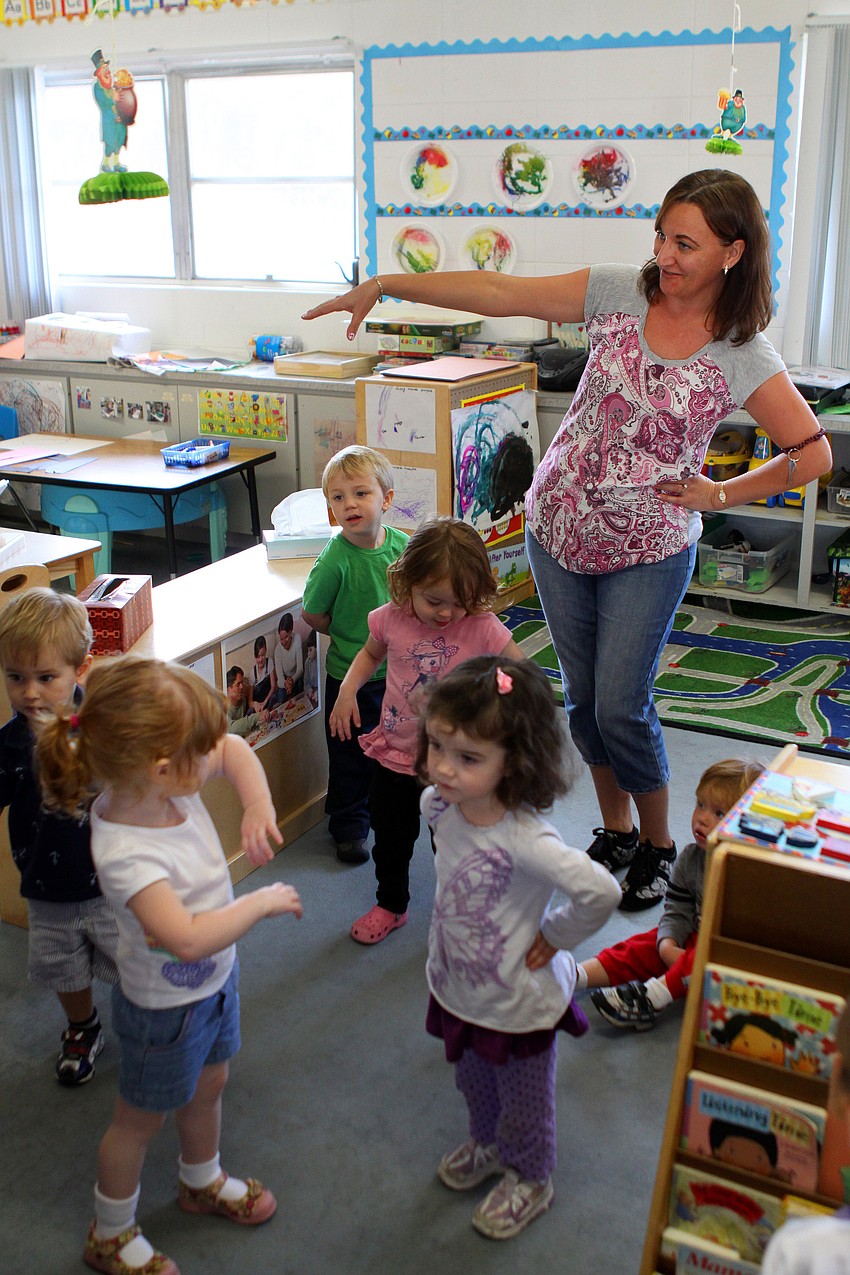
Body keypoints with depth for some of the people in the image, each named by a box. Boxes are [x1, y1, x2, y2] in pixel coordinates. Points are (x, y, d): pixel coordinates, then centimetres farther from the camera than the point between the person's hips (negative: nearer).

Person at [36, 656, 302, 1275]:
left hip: (215, 978, 8)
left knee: (208, 1085, 30)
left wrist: (258, 806, -18)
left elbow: (234, 748, -1)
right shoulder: (125, 852, -40)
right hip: (167, 1007, -7)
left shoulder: (166, 784, -18)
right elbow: (188, 938, -47)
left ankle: (204, 1182, 59)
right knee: (141, 1119, 17)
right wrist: (265, 901, -33)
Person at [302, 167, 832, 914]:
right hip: (559, 527, 3)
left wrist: (721, 494, -7)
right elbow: (500, 293, -6)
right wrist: (385, 285, -8)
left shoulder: (745, 358, -9)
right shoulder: (621, 293, -3)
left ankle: (658, 844, 23)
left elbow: (815, 454, -1)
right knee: (583, 696, 12)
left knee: (620, 706, -3)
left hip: (649, 550, -3)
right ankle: (615, 829, 33)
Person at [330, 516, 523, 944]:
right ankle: (390, 905, 45)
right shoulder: (392, 619, -11)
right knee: (390, 839, 20)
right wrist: (347, 689, -5)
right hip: (396, 755, 3)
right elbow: (370, 654, 10)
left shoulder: (482, 628, -19)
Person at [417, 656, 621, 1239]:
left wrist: (553, 937, -29)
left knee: (524, 1103, 23)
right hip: (457, 989, 6)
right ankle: (487, 1143, 62)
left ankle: (529, 1180, 51)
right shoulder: (438, 804, -17)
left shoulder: (524, 839, -39)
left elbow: (600, 891, -45)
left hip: (519, 1003, -6)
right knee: (474, 1083, 33)